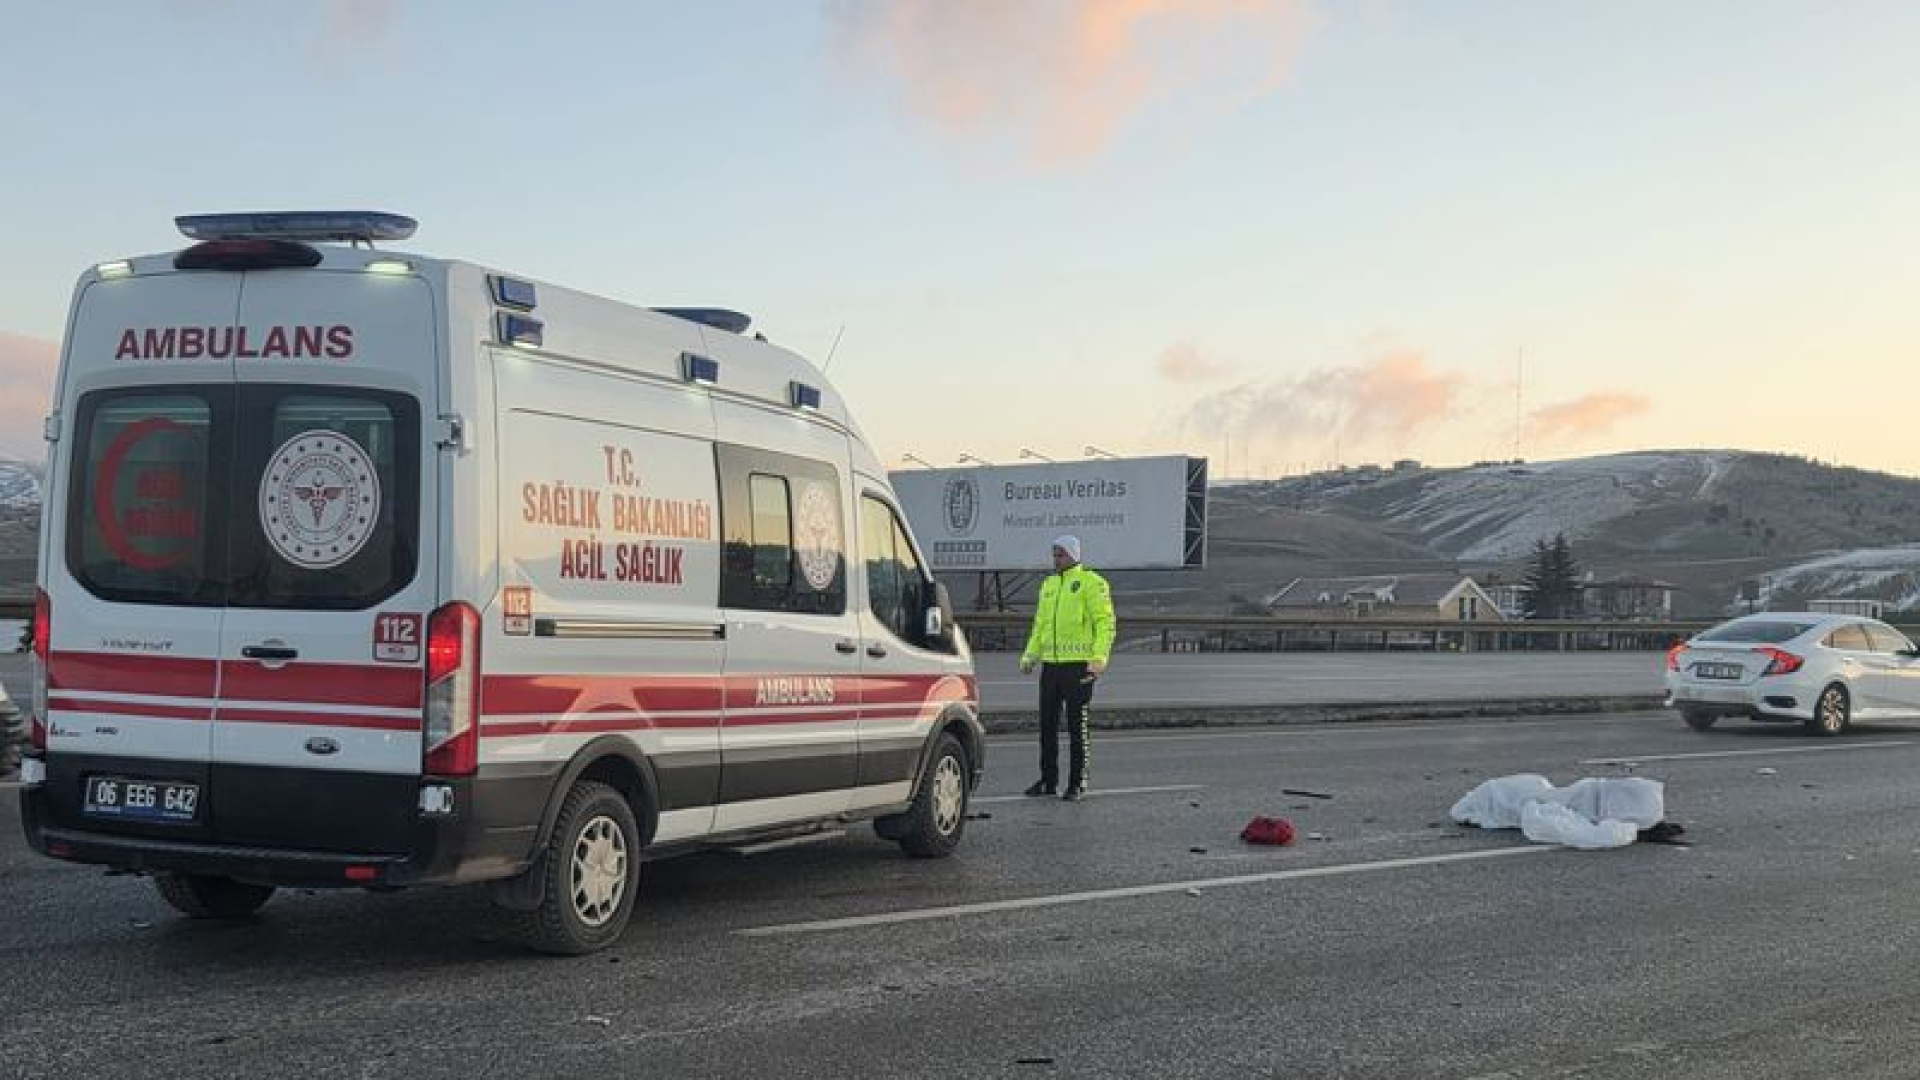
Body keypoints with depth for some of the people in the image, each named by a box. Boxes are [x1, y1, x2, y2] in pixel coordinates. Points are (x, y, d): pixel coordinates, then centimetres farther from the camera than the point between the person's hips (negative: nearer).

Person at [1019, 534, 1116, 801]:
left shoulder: (1092, 583, -4)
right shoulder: (1048, 584, 17)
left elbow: (1105, 622, -10)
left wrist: (1099, 658, -20)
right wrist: (1029, 656, 12)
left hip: (1078, 665, -6)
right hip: (1050, 664, 6)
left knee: (1077, 727, -1)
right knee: (1047, 724, 8)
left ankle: (1078, 784, 6)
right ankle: (1048, 780, 18)